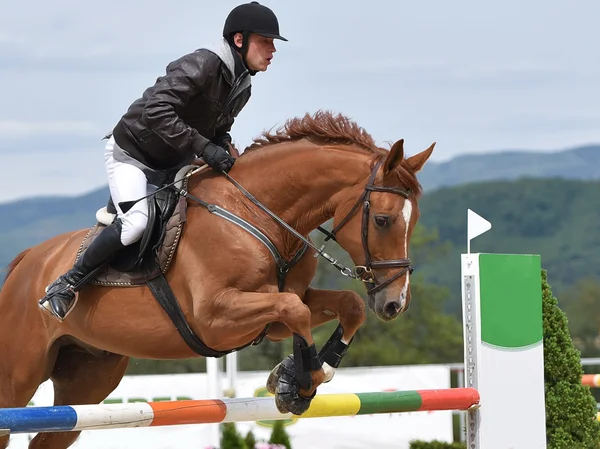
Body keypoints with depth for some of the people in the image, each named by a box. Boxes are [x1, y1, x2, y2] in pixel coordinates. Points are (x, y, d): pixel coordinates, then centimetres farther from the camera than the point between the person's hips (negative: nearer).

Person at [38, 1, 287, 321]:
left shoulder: (241, 88, 0)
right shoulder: (202, 65, -27)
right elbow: (155, 111, -37)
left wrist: (224, 157, -8)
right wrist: (203, 147, -39)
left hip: (174, 163, 9)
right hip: (131, 153, -9)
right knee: (135, 223, -29)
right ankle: (66, 284, -15)